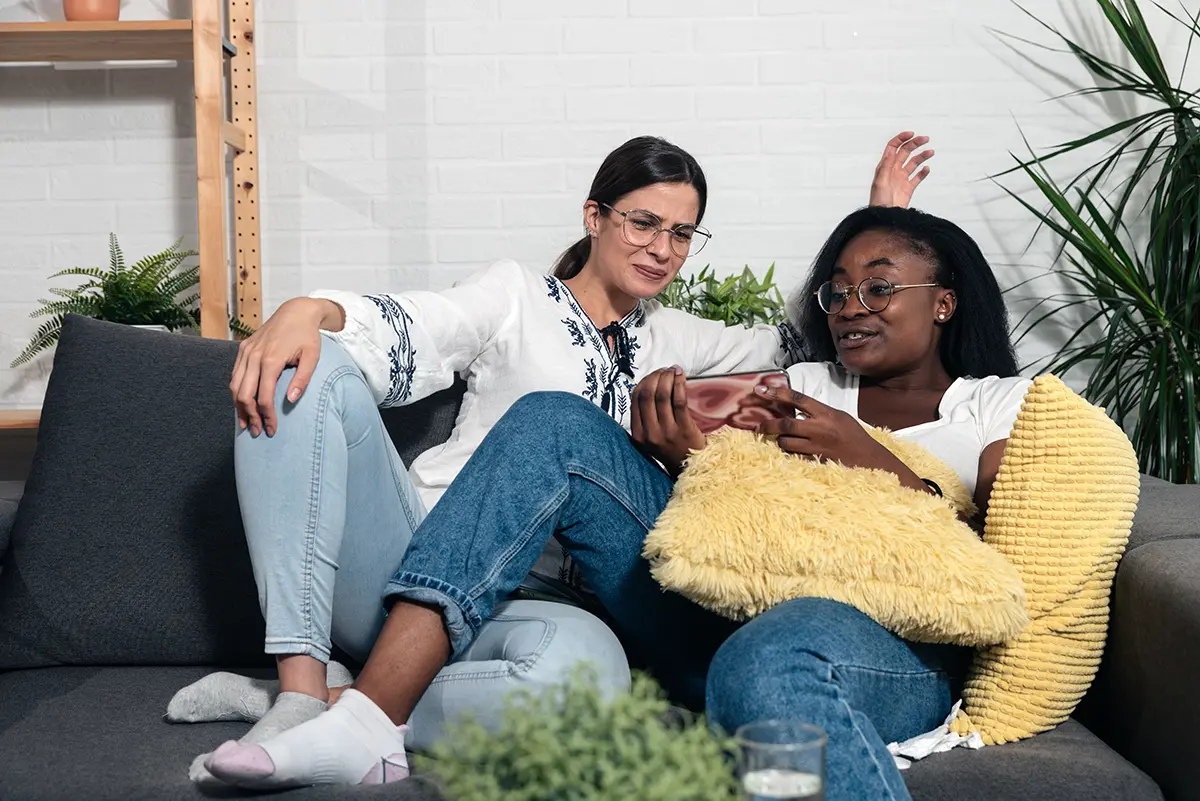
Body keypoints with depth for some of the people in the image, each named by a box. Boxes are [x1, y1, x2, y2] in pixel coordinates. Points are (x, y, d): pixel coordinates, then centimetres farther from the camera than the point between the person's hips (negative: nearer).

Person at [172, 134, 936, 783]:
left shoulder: (668, 338, 26)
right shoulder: (518, 295, 13)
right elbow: (399, 336, -5)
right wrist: (307, 311, -27)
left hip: (528, 600, 1)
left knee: (585, 667, -39)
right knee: (307, 366, -25)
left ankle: (314, 710, -22)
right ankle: (301, 683, -29)